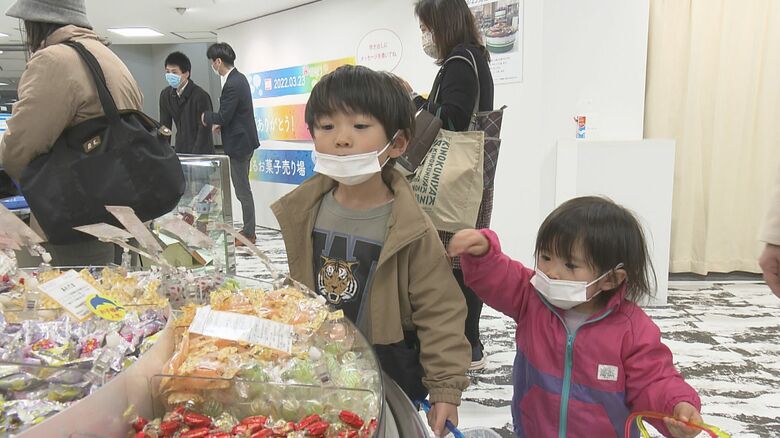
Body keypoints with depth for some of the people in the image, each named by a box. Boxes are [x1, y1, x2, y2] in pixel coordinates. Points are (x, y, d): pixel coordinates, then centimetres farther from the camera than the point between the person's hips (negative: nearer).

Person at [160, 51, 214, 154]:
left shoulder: (201, 96, -17)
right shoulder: (165, 95, 2)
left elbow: (204, 130, -17)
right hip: (179, 150, 5)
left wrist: (195, 155, -20)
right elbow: (165, 126, 6)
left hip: (201, 151, -5)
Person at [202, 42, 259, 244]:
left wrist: (205, 117, -3)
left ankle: (248, 234, 10)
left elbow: (223, 117, -20)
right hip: (243, 140, 10)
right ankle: (248, 230, 24)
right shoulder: (239, 78, 10)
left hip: (239, 144, -10)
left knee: (242, 191, -1)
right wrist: (220, 123, 9)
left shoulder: (232, 85, -21)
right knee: (243, 189, 16)